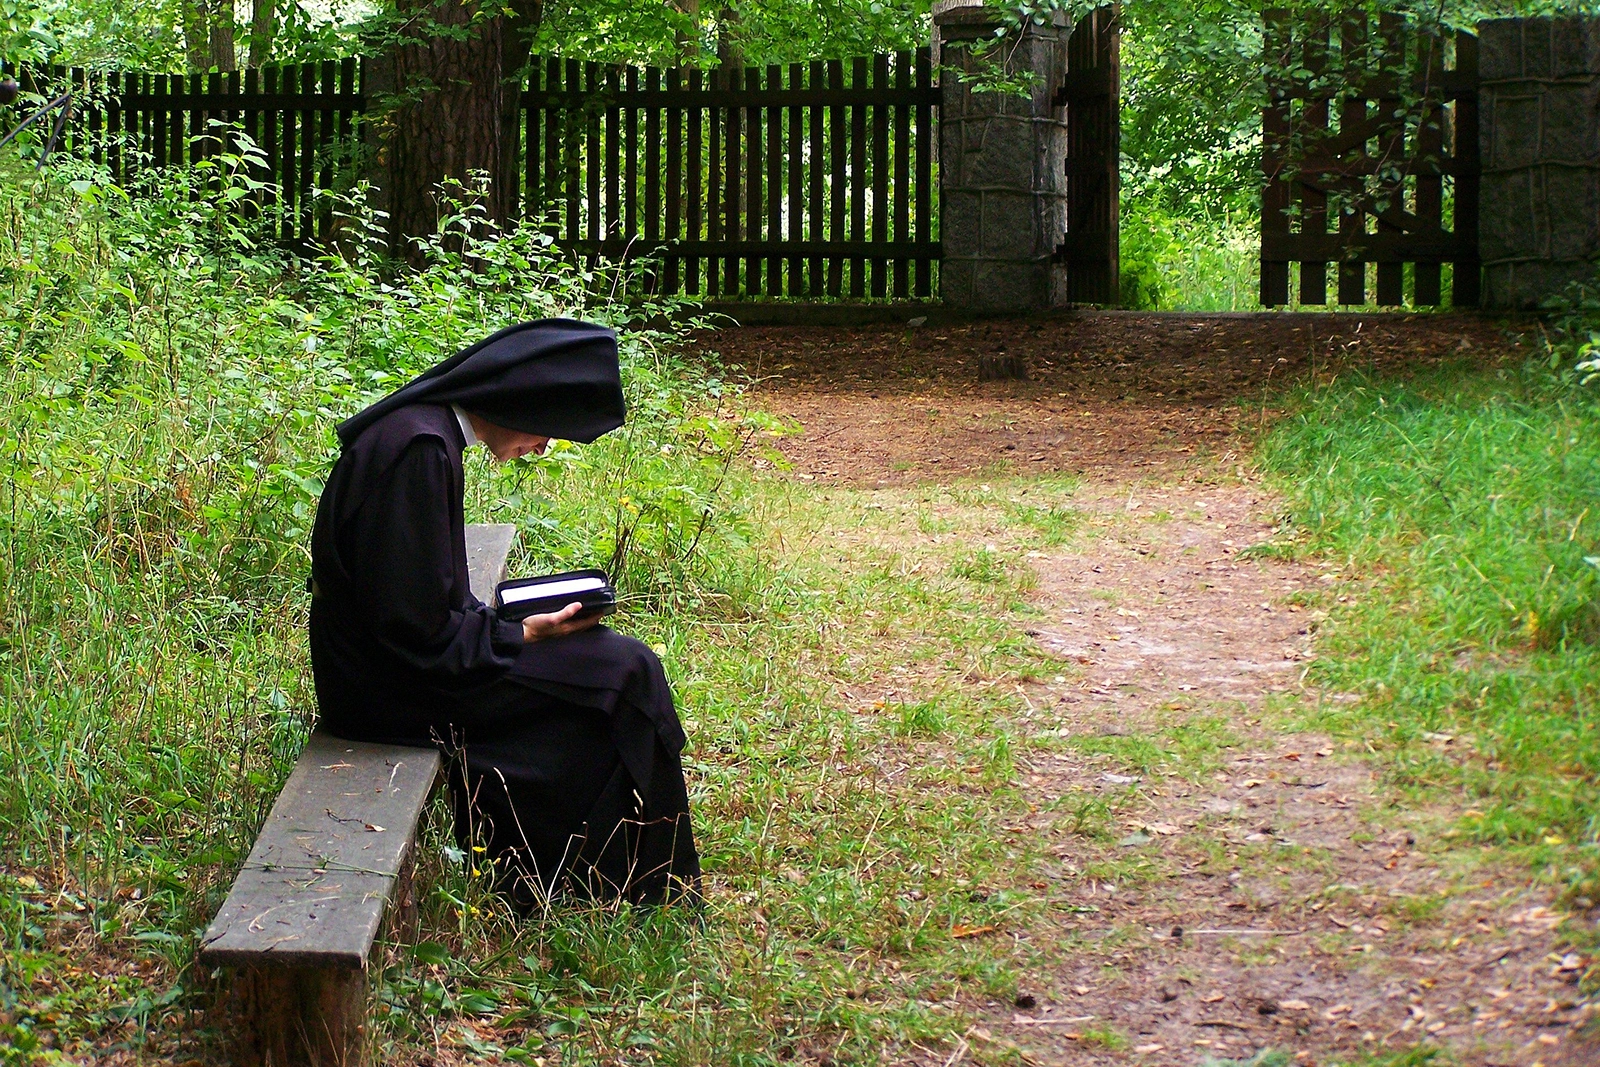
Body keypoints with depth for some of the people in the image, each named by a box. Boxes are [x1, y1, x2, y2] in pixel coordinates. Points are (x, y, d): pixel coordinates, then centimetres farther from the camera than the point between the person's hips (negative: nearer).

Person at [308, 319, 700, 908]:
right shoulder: (418, 450, -25)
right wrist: (518, 636, -14)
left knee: (621, 663, 12)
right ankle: (642, 894, 6)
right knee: (624, 674, -7)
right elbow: (414, 631, -24)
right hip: (390, 688, -10)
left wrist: (505, 621, 6)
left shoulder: (421, 425, 6)